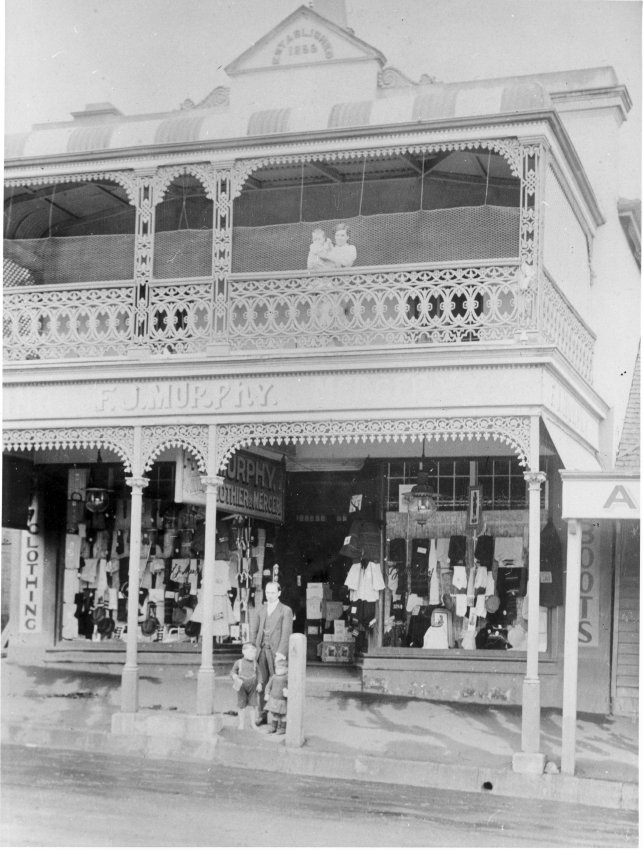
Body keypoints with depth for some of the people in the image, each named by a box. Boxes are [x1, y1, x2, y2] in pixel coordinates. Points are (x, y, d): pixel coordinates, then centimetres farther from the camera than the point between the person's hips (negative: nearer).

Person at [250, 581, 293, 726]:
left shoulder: (286, 611, -2)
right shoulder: (263, 609, 15)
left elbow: (286, 633, -10)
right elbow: (254, 628, 19)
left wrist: (281, 652, -19)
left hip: (275, 652, -5)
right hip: (262, 651, 5)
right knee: (263, 683, 7)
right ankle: (262, 715, 12)